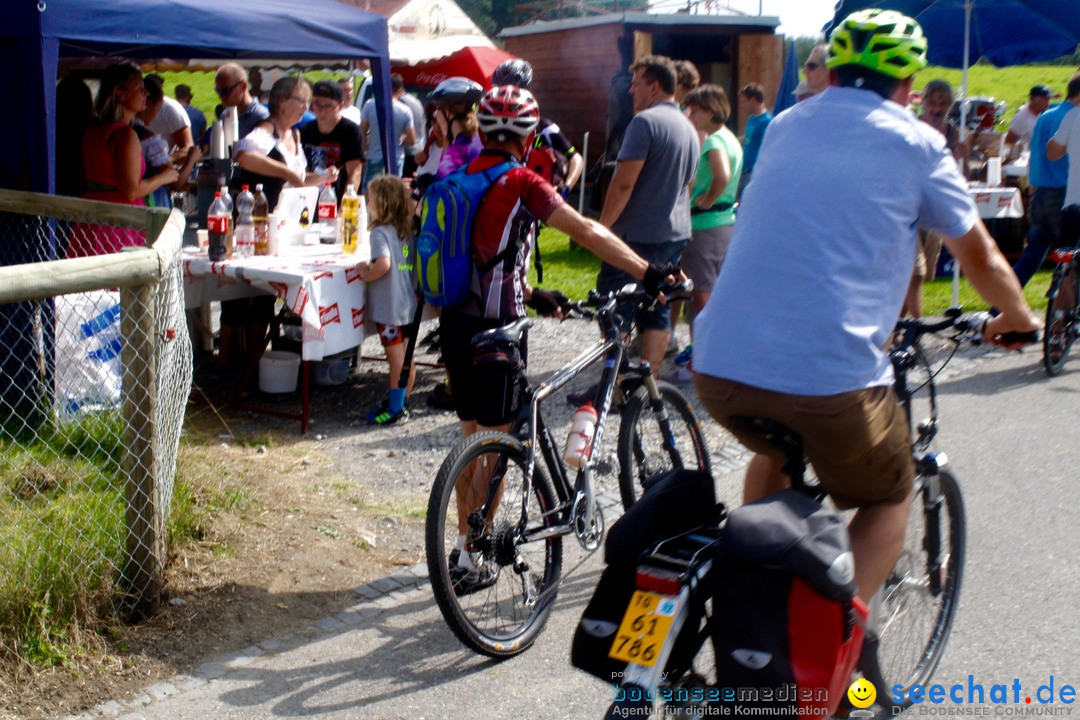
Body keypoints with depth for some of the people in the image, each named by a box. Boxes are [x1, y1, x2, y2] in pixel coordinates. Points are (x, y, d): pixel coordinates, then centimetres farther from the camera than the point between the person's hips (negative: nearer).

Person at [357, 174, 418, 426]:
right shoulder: (408, 231, 9)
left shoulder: (380, 232, -14)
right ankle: (401, 402, 24)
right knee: (406, 355, 13)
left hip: (389, 306, -8)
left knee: (396, 358, -1)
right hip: (409, 303, 8)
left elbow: (384, 264, -28)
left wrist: (366, 274, -13)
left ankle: (395, 409, 6)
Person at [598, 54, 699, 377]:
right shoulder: (688, 127, 14)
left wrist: (603, 225, -12)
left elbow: (624, 183, -19)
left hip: (637, 235, -8)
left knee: (614, 314, -1)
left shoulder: (645, 121, -14)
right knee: (657, 312, 11)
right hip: (676, 234, 9)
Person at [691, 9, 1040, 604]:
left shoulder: (784, 126, 18)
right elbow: (980, 258, 16)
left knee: (776, 451, 36)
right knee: (888, 500, 22)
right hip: (830, 376, -5)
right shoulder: (914, 143, 5)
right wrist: (1018, 319, 37)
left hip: (717, 367, 5)